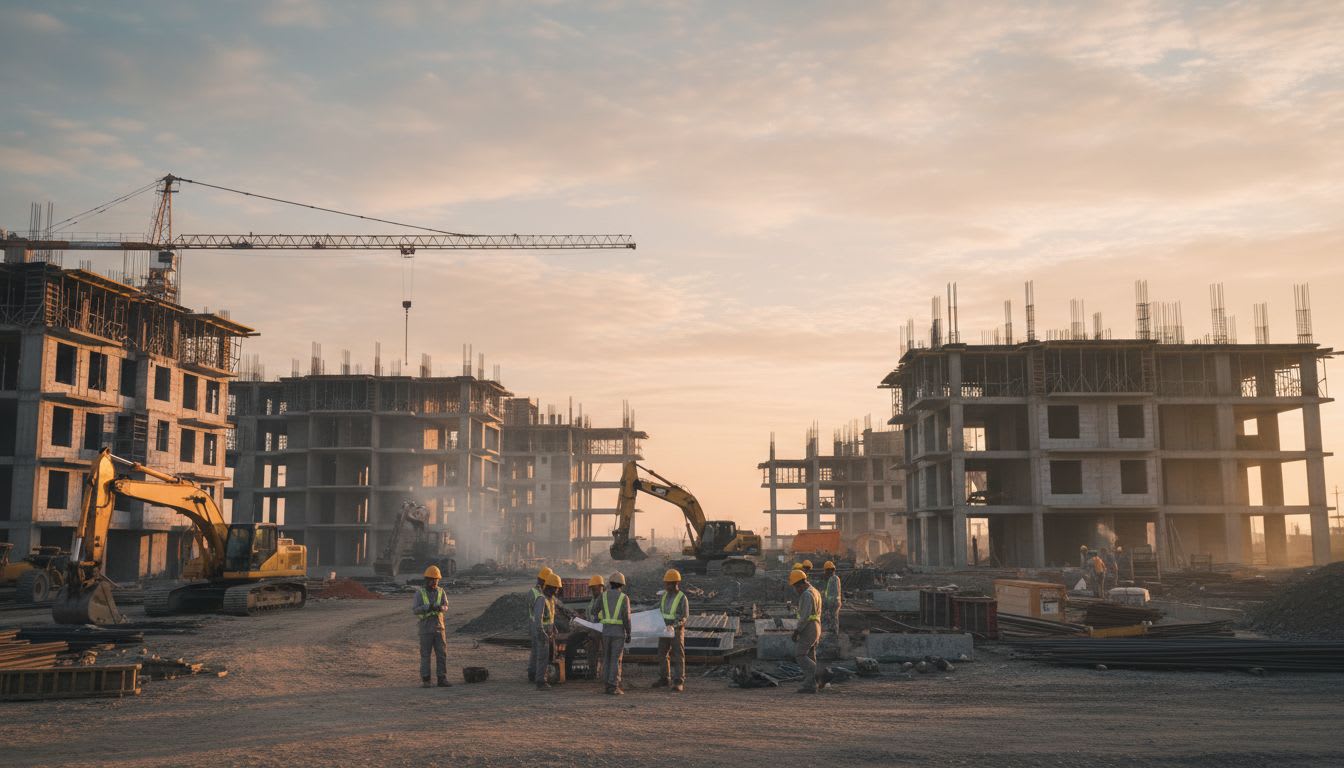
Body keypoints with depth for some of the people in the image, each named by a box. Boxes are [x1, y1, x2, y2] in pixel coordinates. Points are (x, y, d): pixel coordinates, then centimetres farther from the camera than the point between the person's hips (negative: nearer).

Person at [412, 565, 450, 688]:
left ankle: (442, 680, 4)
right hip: (425, 629, -3)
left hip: (439, 628, 3)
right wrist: (428, 607, -30)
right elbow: (415, 610, -14)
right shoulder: (419, 593, -6)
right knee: (425, 655, -1)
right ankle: (425, 681, 8)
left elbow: (445, 607, -8)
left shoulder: (441, 591, 4)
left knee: (442, 654, -1)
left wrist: (439, 608, -33)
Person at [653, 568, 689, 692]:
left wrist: (674, 625, -29)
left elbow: (685, 617, -16)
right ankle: (664, 679, 20)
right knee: (662, 655, 9)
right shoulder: (664, 594, 5)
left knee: (678, 656, -5)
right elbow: (659, 609, 19)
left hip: (677, 631, -6)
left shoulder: (682, 598, -14)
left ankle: (679, 682, -3)